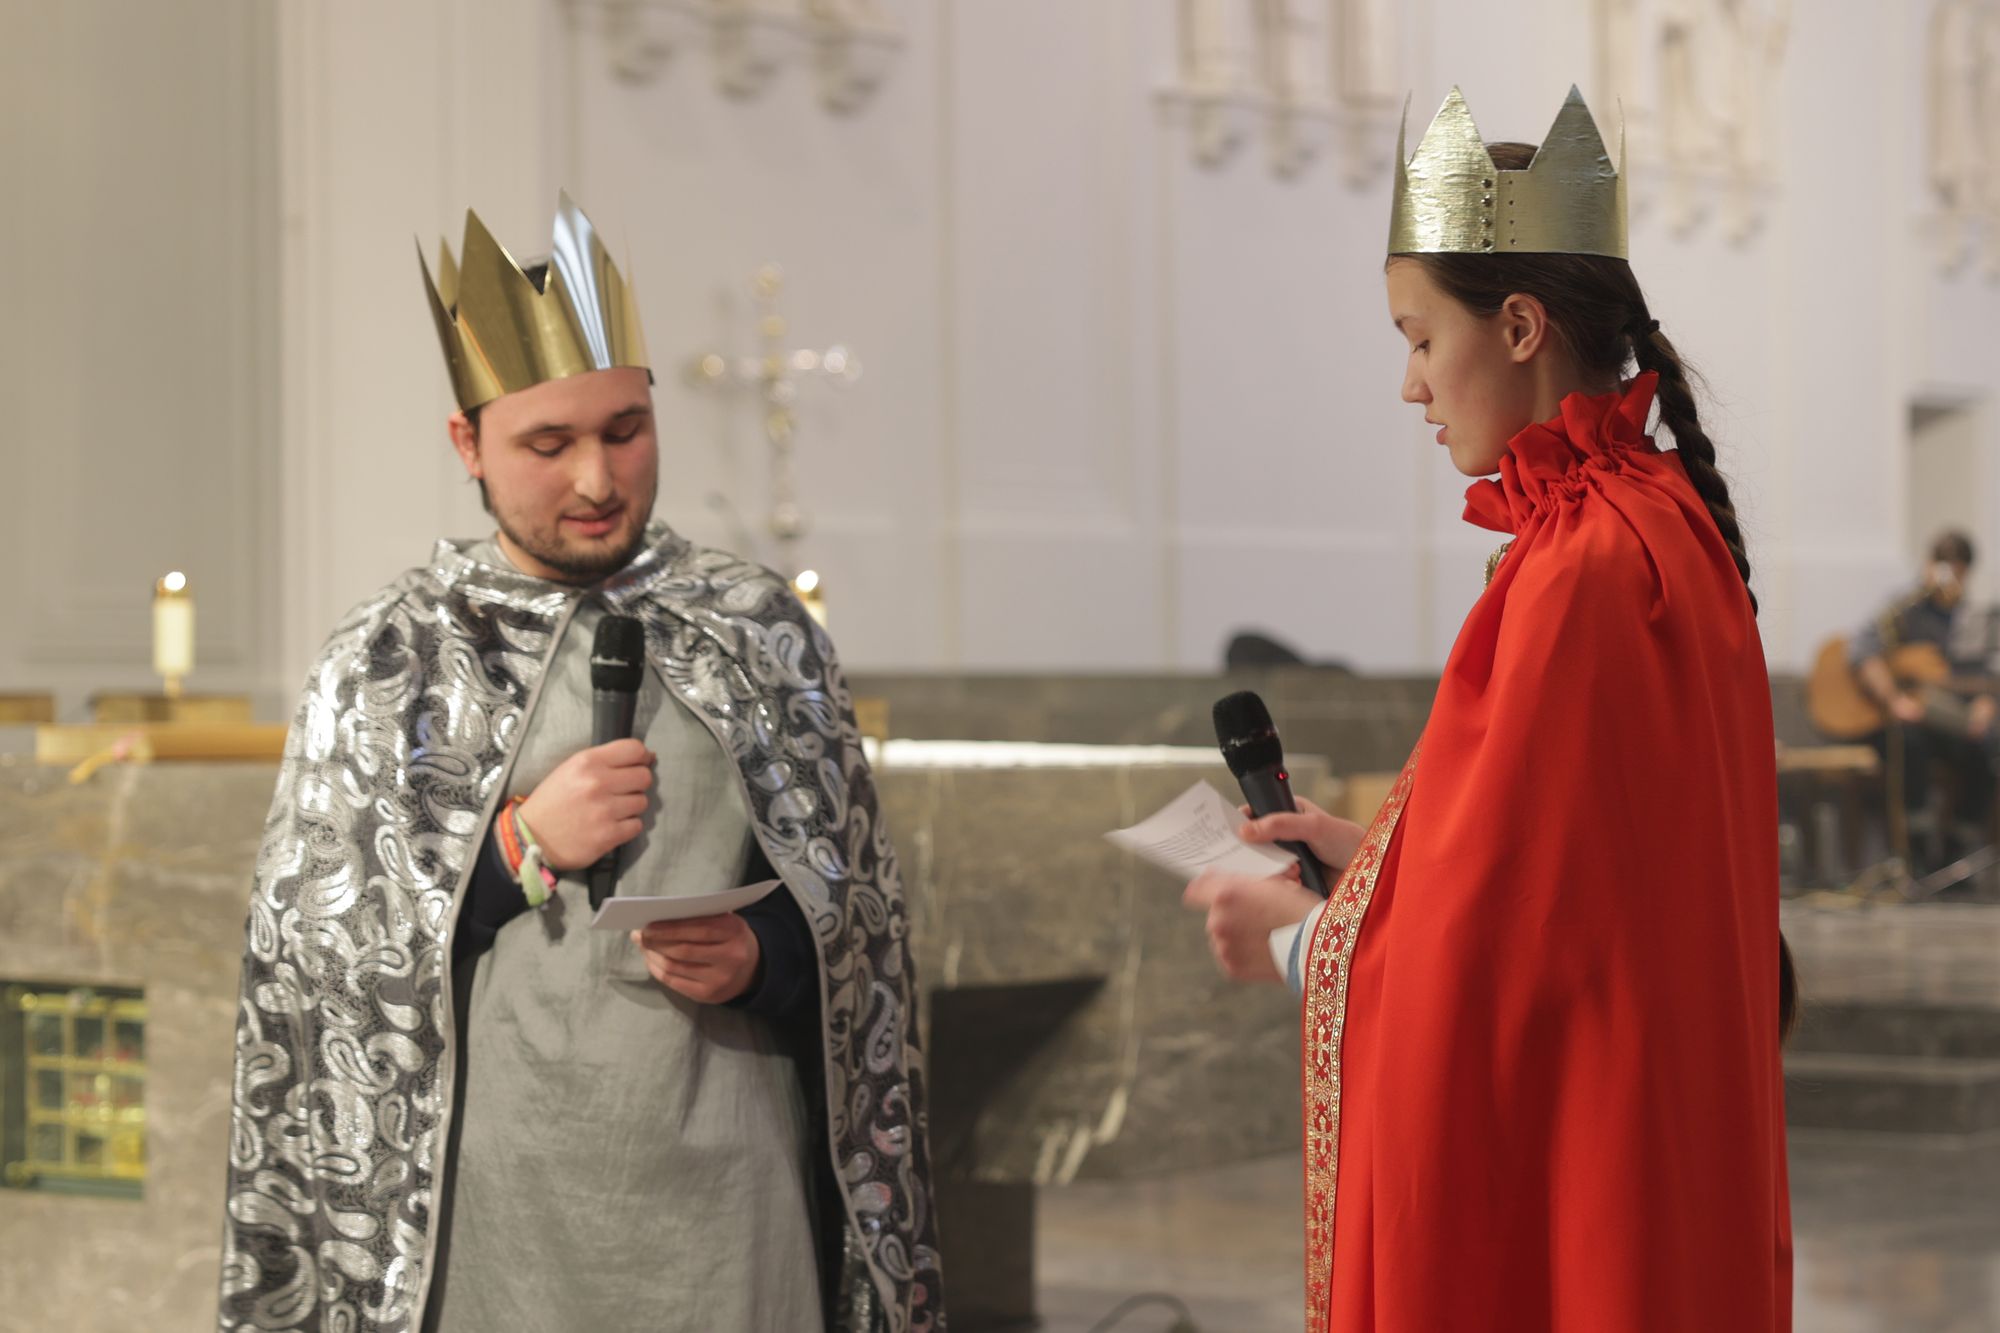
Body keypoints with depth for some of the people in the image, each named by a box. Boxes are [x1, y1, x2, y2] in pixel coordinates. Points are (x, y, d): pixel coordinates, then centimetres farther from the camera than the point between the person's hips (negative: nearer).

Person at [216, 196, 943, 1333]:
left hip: (725, 1193, 1)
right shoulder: (386, 661, 2)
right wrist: (519, 846, -13)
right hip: (487, 1200, -1)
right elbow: (304, 941, -1)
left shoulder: (758, 632, 5)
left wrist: (760, 960, -14)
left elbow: (859, 910, 7)